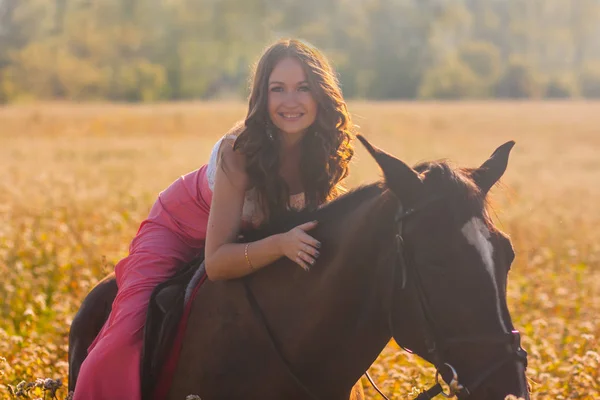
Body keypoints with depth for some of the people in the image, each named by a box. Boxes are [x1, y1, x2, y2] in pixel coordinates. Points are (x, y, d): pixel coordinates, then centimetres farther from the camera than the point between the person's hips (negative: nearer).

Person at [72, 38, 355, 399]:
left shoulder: (325, 151, -21)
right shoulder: (239, 150, -35)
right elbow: (216, 263, -37)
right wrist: (281, 244, -52)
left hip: (250, 242, 5)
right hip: (179, 231, -5)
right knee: (123, 344, -24)